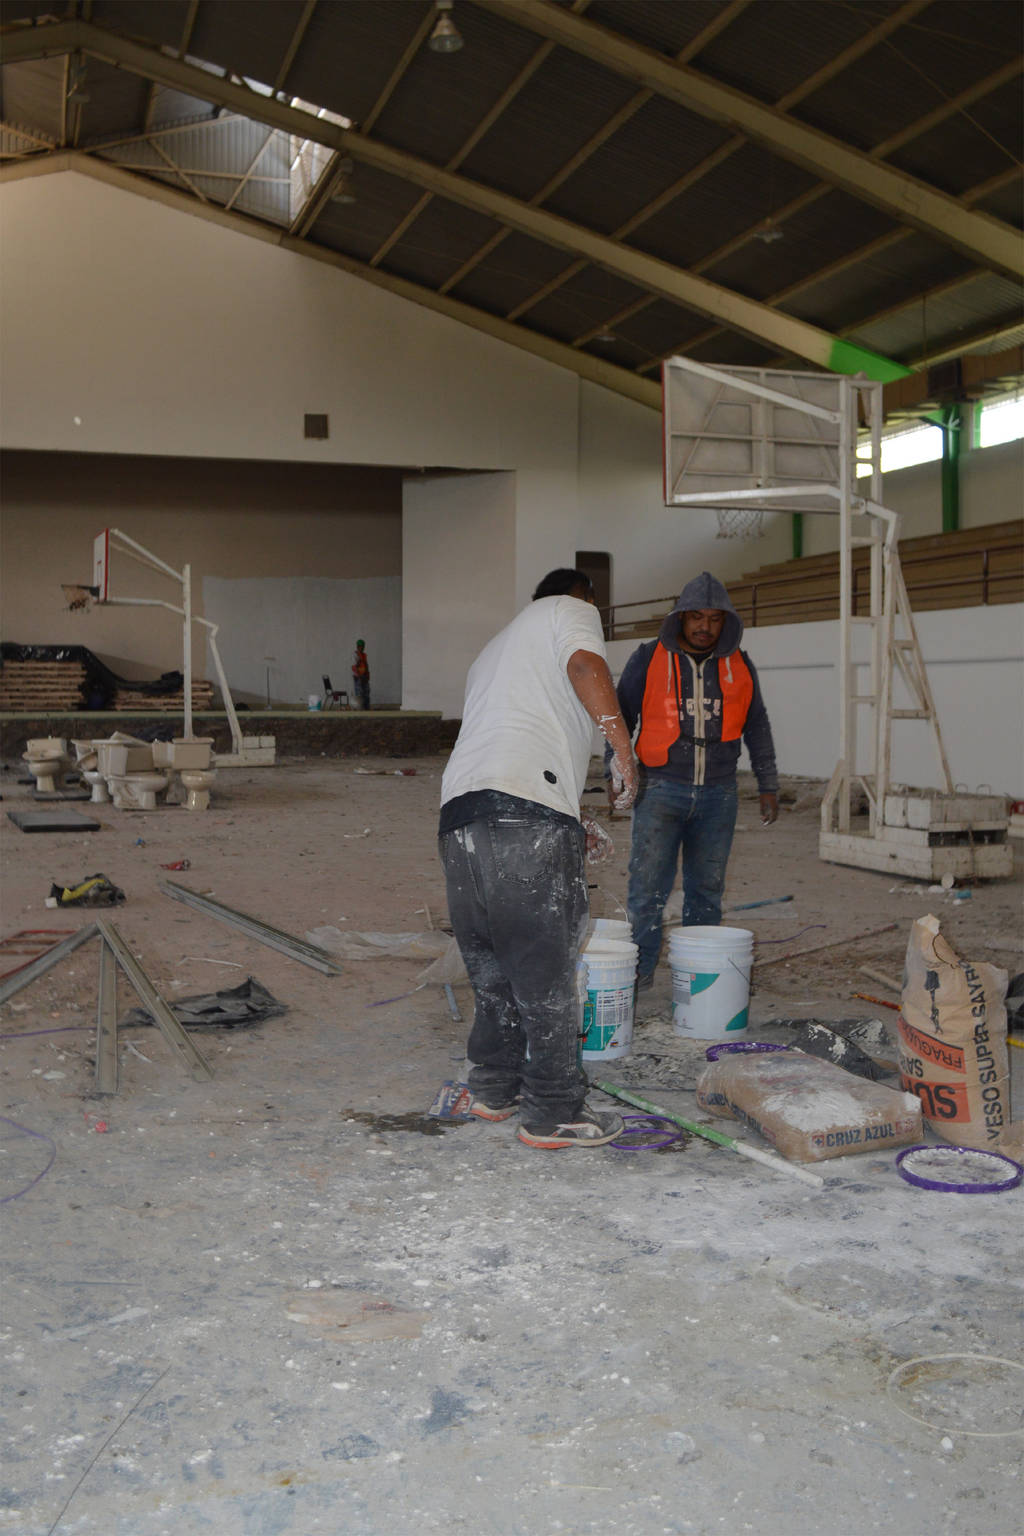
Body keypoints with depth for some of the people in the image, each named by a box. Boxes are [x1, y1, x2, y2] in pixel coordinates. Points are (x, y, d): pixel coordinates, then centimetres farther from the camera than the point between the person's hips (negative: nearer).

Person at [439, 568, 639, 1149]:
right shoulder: (572, 610, 15)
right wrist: (623, 747, -10)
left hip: (460, 811, 8)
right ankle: (553, 1113, 9)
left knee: (492, 965, 19)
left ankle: (494, 1088, 30)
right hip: (526, 813, -8)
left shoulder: (493, 650, 38)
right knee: (546, 969, 1)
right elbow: (585, 666, -9)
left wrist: (570, 834, 47)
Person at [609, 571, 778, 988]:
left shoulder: (739, 666, 8)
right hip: (661, 790, -3)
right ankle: (637, 974, 1)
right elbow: (620, 718, 5)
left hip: (718, 796, 3)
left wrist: (768, 786, 12)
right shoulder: (648, 659, 0)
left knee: (706, 889, 8)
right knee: (649, 887, -7)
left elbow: (757, 729, 15)